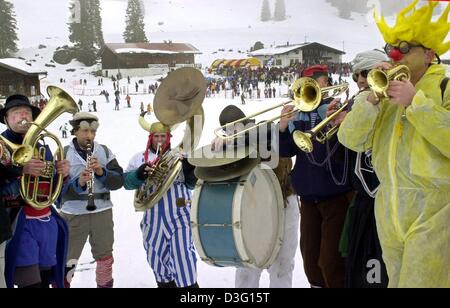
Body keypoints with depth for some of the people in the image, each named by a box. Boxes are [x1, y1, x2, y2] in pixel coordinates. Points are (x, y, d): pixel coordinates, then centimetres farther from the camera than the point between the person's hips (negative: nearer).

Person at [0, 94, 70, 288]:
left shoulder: (43, 148, 14)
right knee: (31, 283, -11)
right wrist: (22, 171, -28)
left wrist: (63, 175, -4)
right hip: (19, 224, -6)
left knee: (45, 280, 11)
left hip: (47, 222, 6)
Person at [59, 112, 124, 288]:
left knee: (105, 257, 15)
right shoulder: (63, 153, -4)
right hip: (72, 214, -2)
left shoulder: (104, 151, 3)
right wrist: (78, 183, -26)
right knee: (66, 260, 2)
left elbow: (119, 180, -1)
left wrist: (102, 172, -18)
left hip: (102, 212, 2)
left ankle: (105, 284, 34)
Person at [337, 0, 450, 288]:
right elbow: (351, 140, 1)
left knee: (420, 281, -5)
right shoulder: (387, 94, 11)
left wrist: (415, 102, -20)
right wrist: (372, 98, -12)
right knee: (397, 281, 17)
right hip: (390, 213, 6)